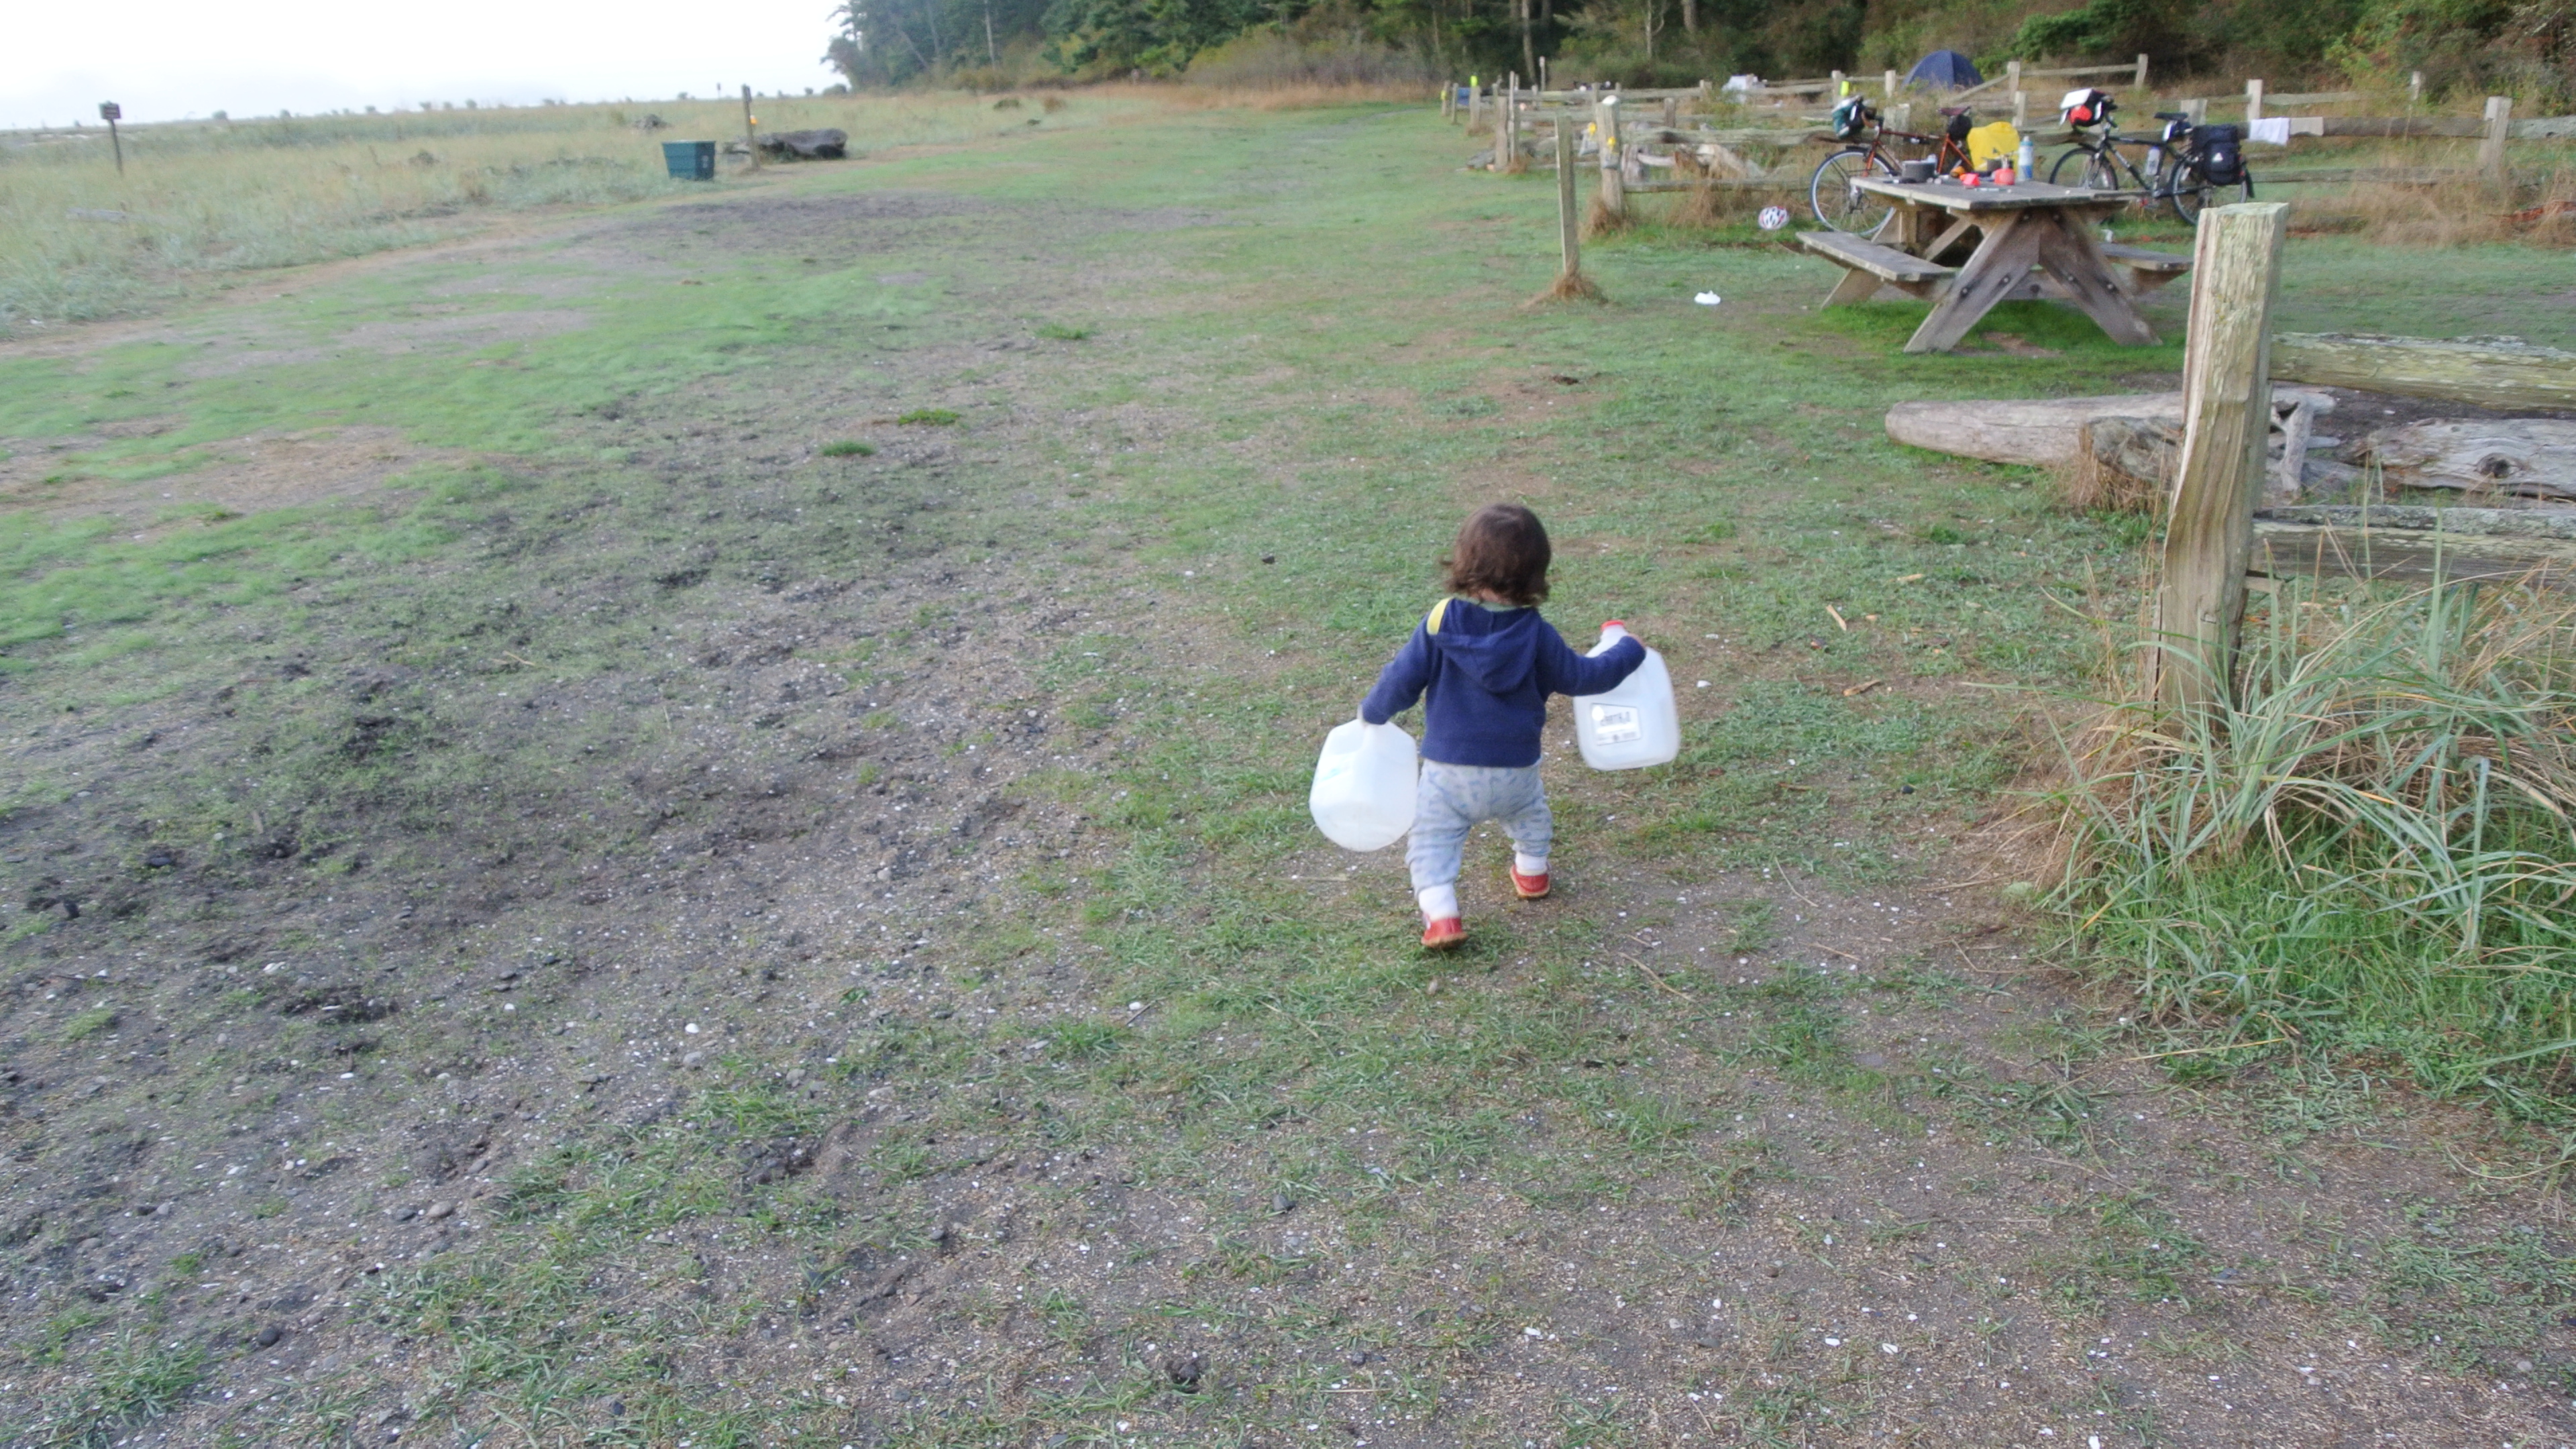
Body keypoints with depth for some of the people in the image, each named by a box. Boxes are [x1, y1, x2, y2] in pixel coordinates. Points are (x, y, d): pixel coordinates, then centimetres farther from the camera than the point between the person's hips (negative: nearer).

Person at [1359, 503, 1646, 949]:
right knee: (1529, 810, 33)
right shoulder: (1537, 635, -10)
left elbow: (1402, 680, -8)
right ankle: (1531, 870, 48)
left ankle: (1440, 912, -8)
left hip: (1447, 769, -2)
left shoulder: (1439, 622, -12)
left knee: (1431, 840, 8)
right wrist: (1628, 653, 17)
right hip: (1515, 769, 2)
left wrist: (1372, 712, 11)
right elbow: (1580, 677, 1)